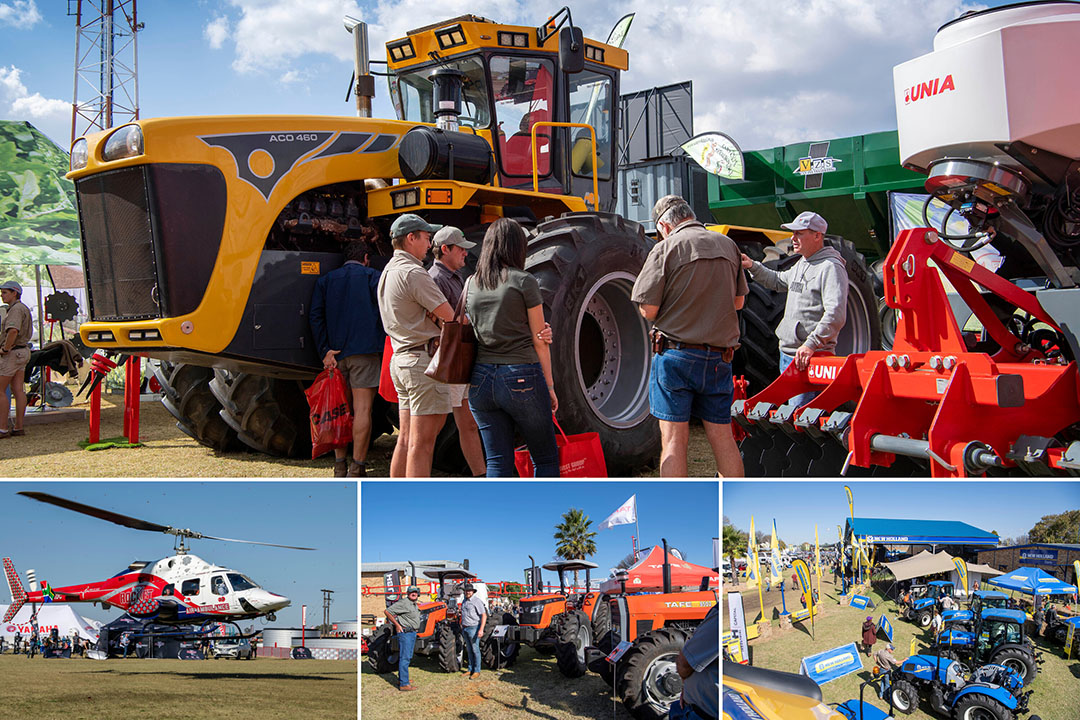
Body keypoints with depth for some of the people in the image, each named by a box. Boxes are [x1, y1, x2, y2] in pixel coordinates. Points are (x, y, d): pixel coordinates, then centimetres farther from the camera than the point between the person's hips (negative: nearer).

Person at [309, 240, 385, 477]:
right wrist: (385, 348, 1)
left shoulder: (326, 280, 14)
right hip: (365, 351, -4)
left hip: (336, 353, 4)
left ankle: (339, 466, 13)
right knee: (362, 409, -5)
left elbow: (315, 316, 4)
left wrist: (325, 351, 1)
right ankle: (357, 469, -7)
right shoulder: (373, 277, 4)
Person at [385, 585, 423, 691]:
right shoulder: (403, 603, -14)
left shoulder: (414, 604, 14)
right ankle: (404, 684, -11)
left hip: (412, 633, 10)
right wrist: (397, 625, -16)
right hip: (405, 633, -10)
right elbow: (387, 612, -16)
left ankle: (401, 679, 26)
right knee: (404, 658, -10)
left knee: (407, 657, 16)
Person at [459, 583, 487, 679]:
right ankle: (470, 669, 20)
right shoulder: (464, 601, 13)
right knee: (469, 650, 13)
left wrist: (481, 630, -22)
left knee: (475, 650, -3)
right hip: (465, 628, 7)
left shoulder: (476, 601, -12)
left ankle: (477, 671, 2)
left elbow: (484, 615, -16)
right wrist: (462, 626, 18)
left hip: (473, 628, -7)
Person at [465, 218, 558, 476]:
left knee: (498, 463, 8)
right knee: (545, 459, 9)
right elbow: (539, 340, -5)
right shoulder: (524, 281, -6)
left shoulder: (471, 284, 7)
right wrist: (549, 385, 3)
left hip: (481, 379, 5)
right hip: (521, 378, -4)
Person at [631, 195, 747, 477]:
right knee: (722, 437, 13)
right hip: (719, 357, 4)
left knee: (673, 440, -1)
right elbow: (738, 301, 16)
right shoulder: (728, 245, 7)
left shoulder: (666, 248, -8)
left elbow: (648, 310, -10)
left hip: (676, 353, -4)